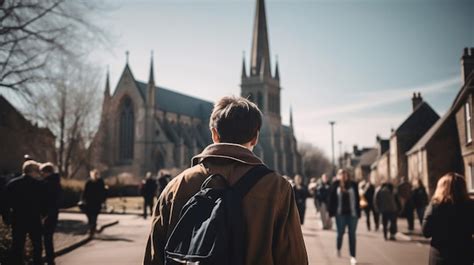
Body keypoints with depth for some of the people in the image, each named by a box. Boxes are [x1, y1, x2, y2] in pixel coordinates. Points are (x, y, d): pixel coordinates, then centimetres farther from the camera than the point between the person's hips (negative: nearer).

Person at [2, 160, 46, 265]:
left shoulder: (12, 184, 0)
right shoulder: (38, 184, -8)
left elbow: (6, 203, 0)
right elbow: (43, 202, -3)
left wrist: (6, 218, 7)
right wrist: (43, 213, 14)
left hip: (17, 221, 2)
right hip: (34, 220, -2)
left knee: (17, 247, 7)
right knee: (37, 246, 14)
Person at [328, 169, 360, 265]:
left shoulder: (353, 185, 3)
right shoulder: (335, 185, -1)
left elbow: (357, 199, 3)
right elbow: (331, 199, -2)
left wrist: (358, 213, 0)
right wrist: (331, 213, -6)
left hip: (352, 213, 1)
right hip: (340, 214, -1)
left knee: (352, 235, 4)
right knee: (340, 233, 7)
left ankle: (353, 256, 11)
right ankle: (338, 249, 36)